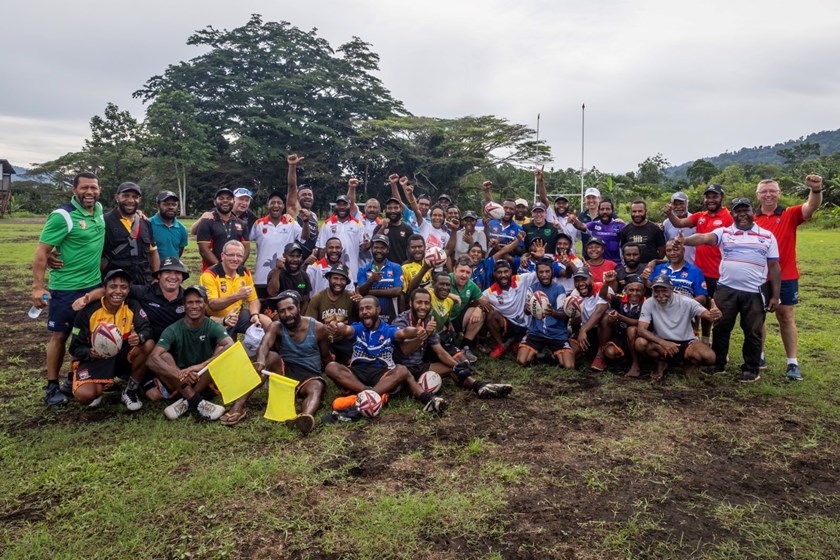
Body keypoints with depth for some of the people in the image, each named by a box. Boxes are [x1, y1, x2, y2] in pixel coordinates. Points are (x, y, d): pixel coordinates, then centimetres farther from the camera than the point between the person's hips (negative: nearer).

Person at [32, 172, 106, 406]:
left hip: (94, 285, 6)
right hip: (66, 287, -6)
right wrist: (37, 287, -19)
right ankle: (52, 386, 16)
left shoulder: (100, 209, 3)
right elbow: (41, 253, -15)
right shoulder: (62, 216, -16)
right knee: (60, 335, 4)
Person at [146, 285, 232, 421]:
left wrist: (200, 366, -40)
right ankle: (198, 402, -32)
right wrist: (179, 374, -42)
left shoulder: (213, 327, -8)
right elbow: (152, 359, -24)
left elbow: (231, 346, -29)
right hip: (178, 383, 0)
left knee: (222, 350, -24)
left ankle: (186, 401, -24)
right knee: (163, 356, -25)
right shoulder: (173, 330, -9)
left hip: (206, 382, 0)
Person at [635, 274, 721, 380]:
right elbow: (641, 330, -20)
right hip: (662, 344, 1)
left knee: (709, 356, -30)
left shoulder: (686, 302, -11)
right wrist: (663, 342, -35)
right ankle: (661, 363, 2)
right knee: (640, 343, -30)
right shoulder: (649, 303, -11)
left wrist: (715, 316, -49)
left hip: (686, 343, 0)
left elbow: (708, 315, -22)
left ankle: (690, 364, 7)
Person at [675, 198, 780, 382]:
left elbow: (774, 266, 6)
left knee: (753, 332, 8)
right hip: (726, 290, 0)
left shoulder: (767, 236, 6)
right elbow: (704, 238, -16)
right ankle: (718, 364, 23)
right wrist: (685, 240, -38)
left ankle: (751, 369, 22)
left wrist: (775, 295, 3)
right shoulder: (724, 232, 4)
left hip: (754, 293, 0)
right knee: (721, 328, 9)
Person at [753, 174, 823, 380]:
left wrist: (815, 190, -40)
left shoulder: (790, 215, -1)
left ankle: (793, 363, 9)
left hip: (785, 277, -1)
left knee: (786, 317, 5)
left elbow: (812, 206, -20)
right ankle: (759, 356, 25)